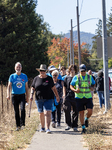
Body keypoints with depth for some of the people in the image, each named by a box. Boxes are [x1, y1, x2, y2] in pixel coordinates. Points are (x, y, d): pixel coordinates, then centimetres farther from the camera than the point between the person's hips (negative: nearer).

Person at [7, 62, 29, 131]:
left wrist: (27, 96, 9)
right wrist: (8, 95, -16)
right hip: (14, 95, 0)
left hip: (22, 95, 0)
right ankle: (18, 126, 13)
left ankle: (22, 123, -8)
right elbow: (9, 86, -1)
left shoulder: (24, 76, 6)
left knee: (22, 109, -19)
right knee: (16, 111, 4)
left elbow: (26, 87, 11)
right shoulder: (12, 76, 3)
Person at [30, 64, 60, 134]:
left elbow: (54, 88, 9)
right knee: (41, 114, 10)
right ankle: (42, 127, 24)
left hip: (48, 99, -2)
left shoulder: (49, 78, 3)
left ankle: (48, 128, -16)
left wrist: (57, 96, 9)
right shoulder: (36, 78, 5)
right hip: (39, 99, 2)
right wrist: (31, 94, -7)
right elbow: (33, 88, 9)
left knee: (47, 113, -13)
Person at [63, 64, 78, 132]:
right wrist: (64, 94, 2)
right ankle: (69, 124, 3)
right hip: (68, 96, 0)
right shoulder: (67, 78, 11)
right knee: (67, 110, -10)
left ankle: (75, 126, 9)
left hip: (75, 96, 0)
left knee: (75, 112, 2)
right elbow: (64, 87, 14)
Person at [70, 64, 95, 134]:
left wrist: (92, 88, -2)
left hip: (88, 97, 1)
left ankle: (86, 119, 23)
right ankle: (83, 128, 11)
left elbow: (93, 84, 21)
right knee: (81, 113, 1)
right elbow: (71, 86, 7)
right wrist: (75, 90, -13)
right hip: (79, 98, -1)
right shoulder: (76, 77, 2)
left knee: (90, 112, -11)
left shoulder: (90, 77, 6)